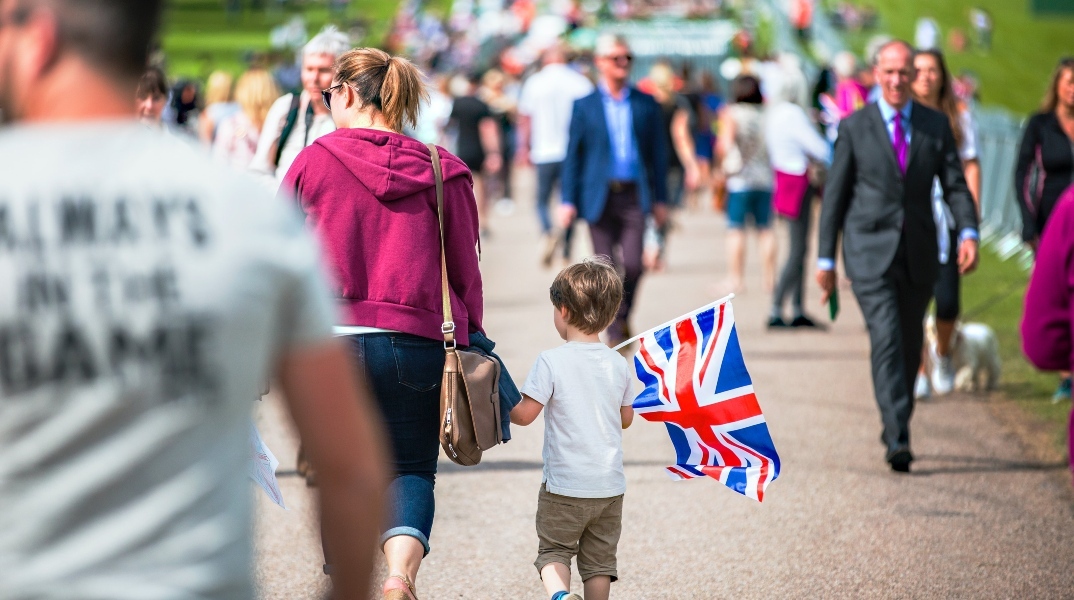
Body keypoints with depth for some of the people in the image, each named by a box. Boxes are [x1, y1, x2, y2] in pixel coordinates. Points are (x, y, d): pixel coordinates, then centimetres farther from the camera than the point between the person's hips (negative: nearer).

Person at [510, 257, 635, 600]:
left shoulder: (551, 362, -13)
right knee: (599, 559, 13)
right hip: (610, 485, 4)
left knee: (554, 550, 7)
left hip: (564, 484, -4)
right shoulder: (618, 365, 2)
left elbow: (525, 414, -12)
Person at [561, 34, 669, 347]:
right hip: (599, 196, 0)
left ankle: (623, 317, 16)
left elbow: (658, 153, 11)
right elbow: (573, 155, 5)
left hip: (634, 195, 0)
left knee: (633, 265, -10)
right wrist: (569, 201, -1)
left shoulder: (646, 104, 9)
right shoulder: (584, 106, 6)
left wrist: (660, 198, 6)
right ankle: (614, 334, 9)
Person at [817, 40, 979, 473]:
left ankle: (895, 429, 30)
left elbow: (955, 185, 2)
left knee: (910, 345, 12)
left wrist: (968, 233, -17)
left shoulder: (936, 125, 6)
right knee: (886, 340, -17)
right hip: (870, 252, -3)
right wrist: (826, 259, 1)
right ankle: (899, 440, -23)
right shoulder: (854, 128, 0)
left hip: (919, 255, 3)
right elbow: (835, 195, 3)